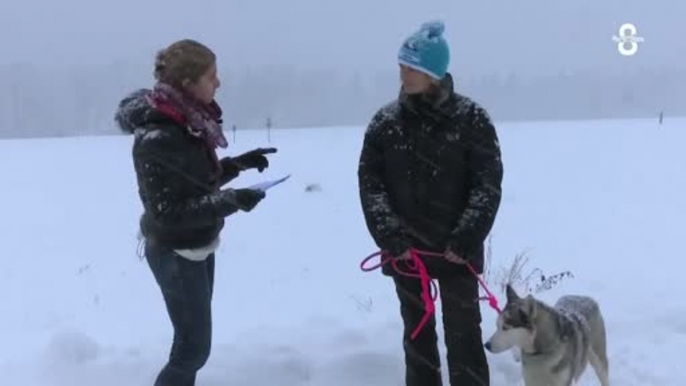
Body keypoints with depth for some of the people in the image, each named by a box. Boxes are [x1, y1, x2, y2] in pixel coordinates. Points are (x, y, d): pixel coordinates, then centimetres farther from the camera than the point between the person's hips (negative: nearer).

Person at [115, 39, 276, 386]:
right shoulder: (158, 137, -26)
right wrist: (229, 201, -28)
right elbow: (167, 211, -26)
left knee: (192, 340, 18)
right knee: (194, 347, -3)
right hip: (175, 254, -9)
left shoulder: (189, 120, 1)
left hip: (199, 247, 9)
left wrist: (240, 163, 5)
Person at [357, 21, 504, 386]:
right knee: (417, 332, 13)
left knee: (463, 332, 2)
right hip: (405, 249, 3)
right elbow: (370, 181, -2)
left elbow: (487, 184, -8)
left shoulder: (470, 117, -8)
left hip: (457, 249, -3)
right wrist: (390, 236, -12)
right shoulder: (385, 120, 0)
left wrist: (466, 239, -16)